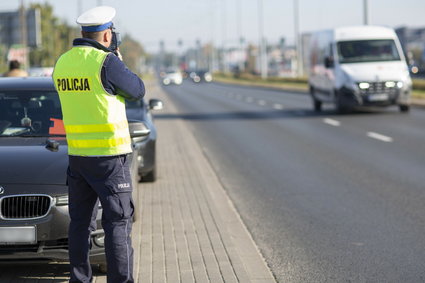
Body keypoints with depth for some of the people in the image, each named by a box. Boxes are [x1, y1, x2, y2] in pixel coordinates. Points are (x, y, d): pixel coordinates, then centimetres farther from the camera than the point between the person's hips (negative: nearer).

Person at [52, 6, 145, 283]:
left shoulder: (62, 63, 6)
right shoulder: (106, 62, -16)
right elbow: (137, 91, -3)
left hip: (77, 153, 7)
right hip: (109, 155, -6)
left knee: (80, 221, 13)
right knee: (118, 221, 0)